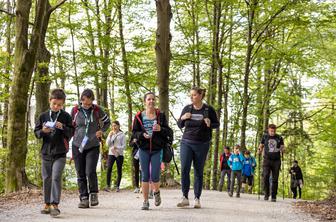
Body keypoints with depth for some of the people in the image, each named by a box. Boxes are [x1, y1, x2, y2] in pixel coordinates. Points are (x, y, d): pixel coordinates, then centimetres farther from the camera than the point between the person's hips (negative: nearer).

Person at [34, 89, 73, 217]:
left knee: (56, 177, -13)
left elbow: (71, 133, -1)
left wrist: (63, 127, -19)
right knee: (46, 179, 10)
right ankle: (47, 203, 20)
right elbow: (36, 132, 7)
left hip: (60, 153, -3)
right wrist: (43, 131, -15)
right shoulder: (43, 116, 5)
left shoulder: (66, 116, 0)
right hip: (46, 153, 3)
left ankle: (55, 204, -13)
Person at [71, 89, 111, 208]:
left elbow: (107, 122, 14)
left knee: (90, 172, -15)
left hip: (93, 146, -2)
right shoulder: (75, 110, 0)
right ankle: (84, 198, 12)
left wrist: (101, 130, -2)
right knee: (81, 175, 3)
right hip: (77, 146, 2)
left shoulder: (97, 110, -1)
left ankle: (93, 194, 8)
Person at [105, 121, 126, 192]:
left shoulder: (122, 134, 4)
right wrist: (110, 136, -6)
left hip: (119, 154, -2)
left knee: (119, 170, 0)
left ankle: (117, 186, 7)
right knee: (109, 169, -13)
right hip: (111, 154, 2)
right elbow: (107, 144, 6)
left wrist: (117, 148, -18)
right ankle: (108, 186, -11)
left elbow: (124, 146, -1)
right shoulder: (111, 134, 15)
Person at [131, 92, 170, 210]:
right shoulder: (139, 116, 3)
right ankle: (145, 201, 12)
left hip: (157, 150, 0)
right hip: (144, 149, 0)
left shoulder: (160, 115, 4)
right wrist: (142, 135, -15)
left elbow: (167, 131, 4)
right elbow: (134, 133, 4)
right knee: (145, 176, 2)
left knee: (155, 176, -5)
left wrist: (160, 129, -17)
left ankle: (156, 192, 28)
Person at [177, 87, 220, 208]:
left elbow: (217, 124, 6)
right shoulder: (187, 108, 4)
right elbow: (180, 125, 13)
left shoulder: (209, 109, -2)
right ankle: (185, 198, 0)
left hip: (202, 144, -2)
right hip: (186, 143, 2)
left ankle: (197, 198, 13)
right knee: (184, 169, -8)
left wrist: (210, 124, -15)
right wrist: (182, 118, -8)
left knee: (198, 172, 5)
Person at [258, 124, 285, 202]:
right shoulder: (265, 137, 8)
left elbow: (283, 147, 13)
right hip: (267, 160, 0)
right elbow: (261, 145, 19)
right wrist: (259, 150, -1)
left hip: (276, 160, 1)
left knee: (275, 179, 1)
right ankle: (266, 194, 1)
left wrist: (282, 150, -9)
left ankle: (273, 196, 9)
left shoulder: (279, 138, 7)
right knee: (265, 177, -15)